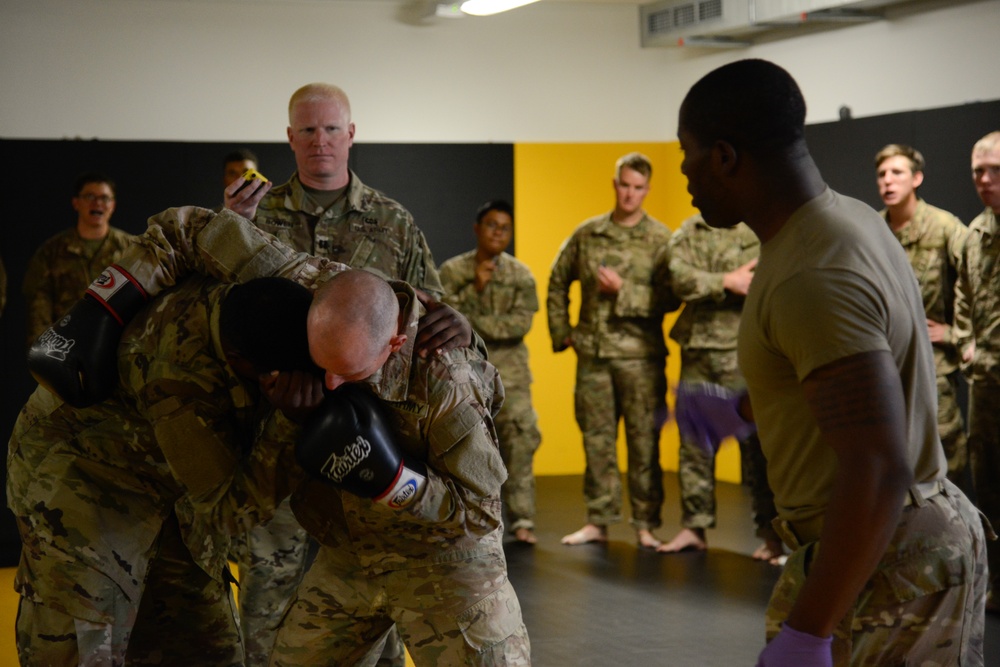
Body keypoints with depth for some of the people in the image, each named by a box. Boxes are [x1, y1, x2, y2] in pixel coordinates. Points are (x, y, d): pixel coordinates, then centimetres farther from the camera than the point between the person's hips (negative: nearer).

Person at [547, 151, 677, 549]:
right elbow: (558, 282, 18)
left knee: (644, 440, 0)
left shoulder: (659, 239, -1)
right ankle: (598, 521, 16)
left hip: (640, 355, -3)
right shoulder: (587, 234, 9)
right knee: (596, 438, 8)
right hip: (592, 352, 3)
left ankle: (646, 524, 7)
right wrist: (561, 332, 12)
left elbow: (669, 298, -9)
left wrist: (623, 290, -16)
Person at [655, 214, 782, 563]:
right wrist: (727, 282, -13)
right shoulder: (688, 231, 13)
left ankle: (771, 532, 2)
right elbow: (680, 279, -2)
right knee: (694, 441, 8)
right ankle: (694, 526, 16)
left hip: (744, 351, -4)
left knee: (756, 440, -4)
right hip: (697, 348, 4)